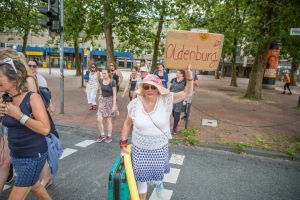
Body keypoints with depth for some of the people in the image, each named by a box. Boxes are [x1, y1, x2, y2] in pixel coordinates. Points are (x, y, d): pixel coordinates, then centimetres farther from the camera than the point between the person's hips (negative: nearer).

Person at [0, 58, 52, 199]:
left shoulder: (32, 97, -20)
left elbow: (45, 129, -28)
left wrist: (18, 115, -25)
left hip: (33, 156, -7)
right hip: (16, 155, 8)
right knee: (33, 185, 27)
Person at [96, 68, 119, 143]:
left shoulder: (112, 82, -14)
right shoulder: (101, 80, 1)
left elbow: (114, 95, -14)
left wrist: (114, 105, -19)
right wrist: (100, 95, 8)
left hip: (110, 101, -4)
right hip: (102, 101, 5)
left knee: (108, 120, 6)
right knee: (99, 120, -2)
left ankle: (109, 136, 22)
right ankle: (102, 135, 18)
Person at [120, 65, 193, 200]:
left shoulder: (165, 100, -14)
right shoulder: (135, 104, -14)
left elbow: (187, 93, -12)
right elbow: (127, 124, -2)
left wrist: (189, 76, -27)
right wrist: (123, 144, 0)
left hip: (159, 148, 1)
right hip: (140, 148, 0)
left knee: (158, 173, 22)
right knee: (141, 175, 13)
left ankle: (158, 183, 61)